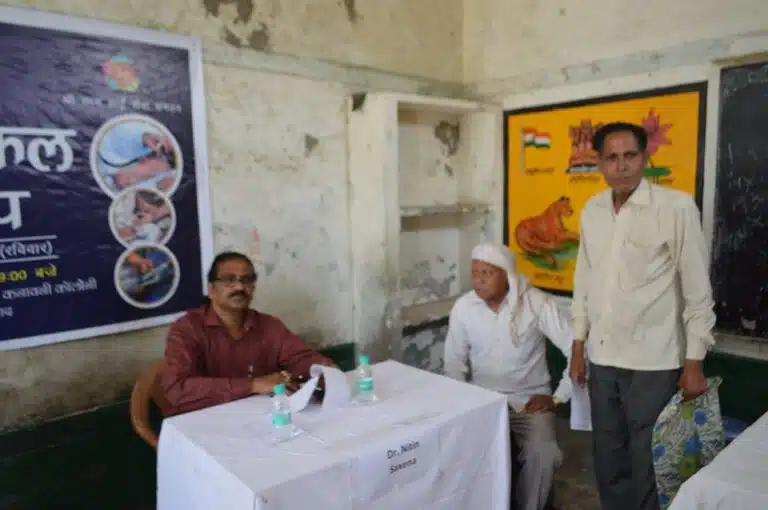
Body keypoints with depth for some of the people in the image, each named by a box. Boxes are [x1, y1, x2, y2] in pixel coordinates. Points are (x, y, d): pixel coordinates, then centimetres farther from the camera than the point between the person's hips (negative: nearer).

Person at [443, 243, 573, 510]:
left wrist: (558, 397, -12)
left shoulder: (537, 303, -13)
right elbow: (454, 366, 5)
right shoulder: (462, 308, -5)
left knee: (543, 455, -27)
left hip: (529, 400, -1)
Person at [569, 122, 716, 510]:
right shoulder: (592, 210, 4)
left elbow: (698, 290, -8)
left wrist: (694, 362, -8)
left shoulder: (677, 207, -10)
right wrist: (578, 344, 11)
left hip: (653, 361, -4)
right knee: (608, 459, 17)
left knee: (649, 464, 8)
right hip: (602, 356, 5)